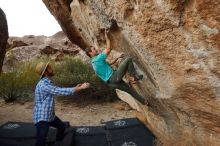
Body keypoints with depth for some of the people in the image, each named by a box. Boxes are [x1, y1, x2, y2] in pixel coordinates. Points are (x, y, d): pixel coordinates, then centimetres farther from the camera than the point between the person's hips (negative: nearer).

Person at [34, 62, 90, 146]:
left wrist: (75, 88, 5)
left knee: (62, 126, 26)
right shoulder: (43, 85, -28)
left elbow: (59, 91, 11)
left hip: (50, 115, 10)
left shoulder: (47, 83, 6)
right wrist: (80, 88, -22)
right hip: (41, 118, -10)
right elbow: (60, 91, -29)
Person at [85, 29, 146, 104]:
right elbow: (109, 49, -14)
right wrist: (106, 36, -4)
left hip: (112, 82, 9)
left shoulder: (95, 62, 19)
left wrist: (118, 57, 28)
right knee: (128, 60, -8)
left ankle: (143, 101, 33)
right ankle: (134, 76, -2)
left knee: (130, 90, 20)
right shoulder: (97, 59, -13)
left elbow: (109, 63, 29)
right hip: (114, 77, -9)